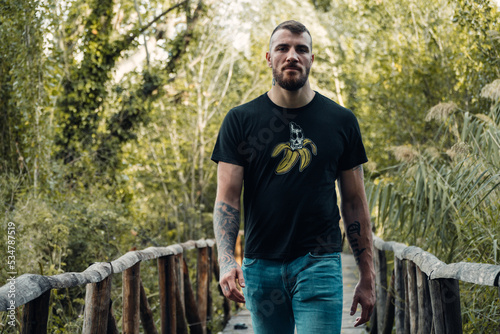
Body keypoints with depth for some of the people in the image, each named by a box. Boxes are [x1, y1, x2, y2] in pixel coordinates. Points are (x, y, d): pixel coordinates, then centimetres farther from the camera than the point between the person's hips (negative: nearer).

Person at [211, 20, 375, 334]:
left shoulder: (341, 121, 5)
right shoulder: (241, 120, 3)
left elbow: (354, 202, 8)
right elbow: (227, 198, -2)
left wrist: (368, 277, 7)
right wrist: (227, 261, -18)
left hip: (319, 263, -1)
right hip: (260, 265, 1)